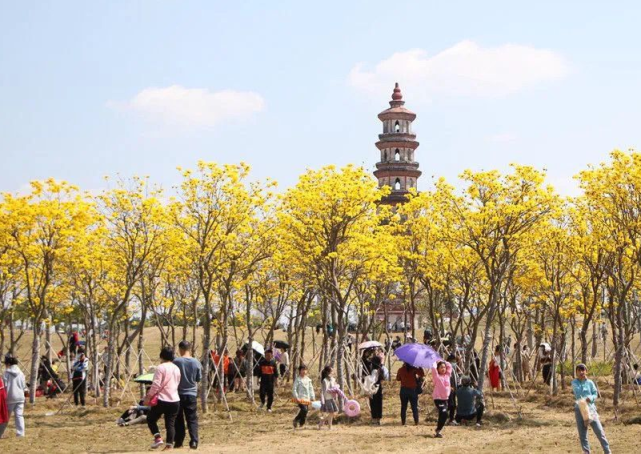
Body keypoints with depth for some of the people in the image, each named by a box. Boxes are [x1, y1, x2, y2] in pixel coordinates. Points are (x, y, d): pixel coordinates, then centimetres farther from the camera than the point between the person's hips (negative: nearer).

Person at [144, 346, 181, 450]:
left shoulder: (161, 367, -10)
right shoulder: (176, 368, 12)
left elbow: (156, 385, -16)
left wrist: (148, 397, -8)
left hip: (162, 400, -6)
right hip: (175, 400, 6)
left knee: (151, 419, 11)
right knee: (171, 423, 8)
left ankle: (158, 438, -5)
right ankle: (169, 445, 2)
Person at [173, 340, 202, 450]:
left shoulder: (176, 362, -11)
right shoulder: (196, 362, -2)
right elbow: (199, 379, 7)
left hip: (179, 394, -2)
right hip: (192, 394, 2)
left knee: (178, 419, 9)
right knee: (192, 419, 6)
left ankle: (178, 441, 10)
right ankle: (194, 441, -4)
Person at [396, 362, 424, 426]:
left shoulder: (401, 370, -3)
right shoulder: (414, 369, -10)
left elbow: (398, 379, 8)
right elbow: (422, 374, -12)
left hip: (404, 390, 2)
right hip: (413, 390, -2)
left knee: (403, 407, 10)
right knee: (414, 407, 5)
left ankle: (403, 422, 8)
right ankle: (416, 422, 1)